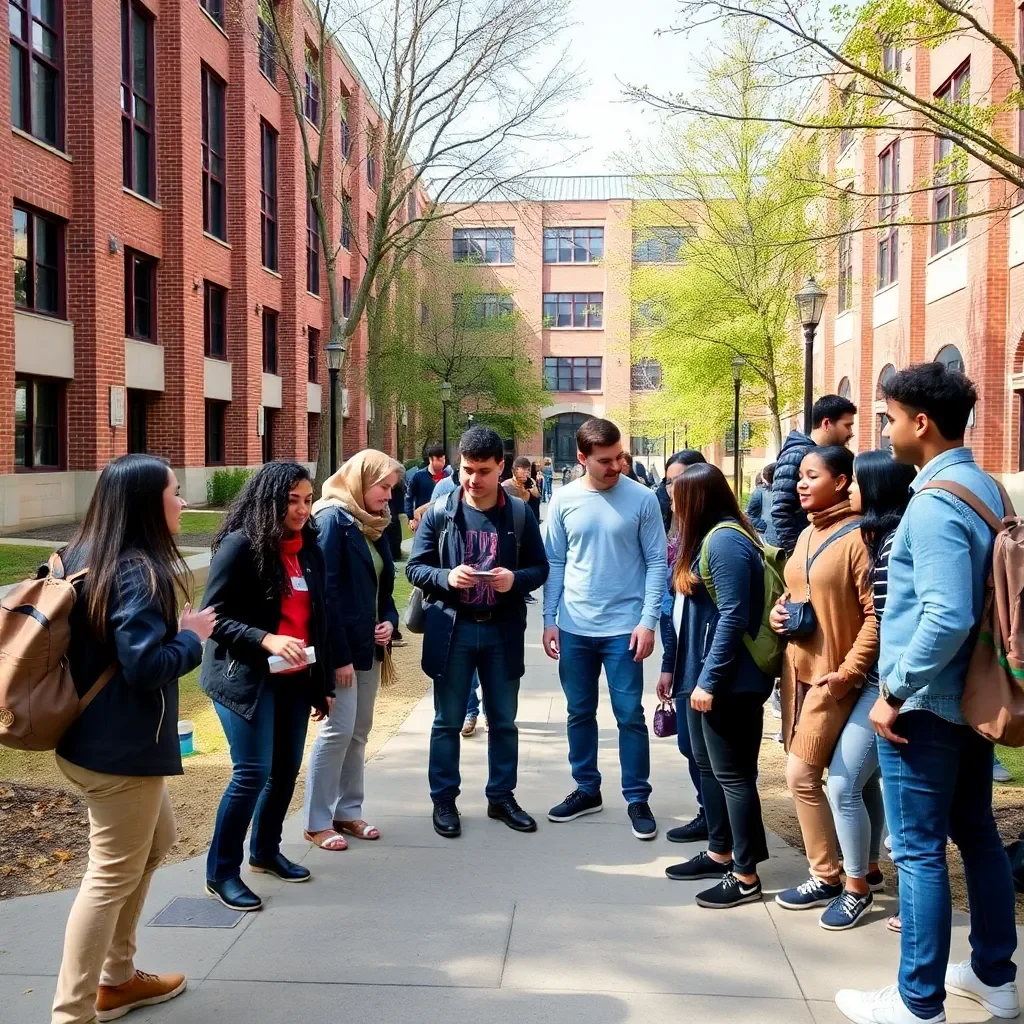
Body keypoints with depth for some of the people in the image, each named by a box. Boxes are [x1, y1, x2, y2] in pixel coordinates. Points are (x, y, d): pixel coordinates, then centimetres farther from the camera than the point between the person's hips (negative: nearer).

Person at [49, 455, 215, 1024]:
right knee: (112, 877, 2)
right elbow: (144, 665, -26)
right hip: (122, 749, -10)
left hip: (94, 739, 10)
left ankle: (116, 978, 35)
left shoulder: (82, 558, 6)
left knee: (156, 840, 24)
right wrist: (192, 636, -9)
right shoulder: (140, 573, -22)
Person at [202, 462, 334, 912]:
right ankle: (220, 872, 8)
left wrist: (323, 682, 13)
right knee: (253, 772, -8)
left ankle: (266, 851, 33)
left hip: (294, 678, 7)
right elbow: (215, 616, -14)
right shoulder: (240, 545, -13)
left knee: (287, 768, 13)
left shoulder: (308, 548, 7)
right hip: (246, 677, -7)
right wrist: (266, 639, -27)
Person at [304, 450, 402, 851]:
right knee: (338, 729, -5)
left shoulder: (374, 523, 12)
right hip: (340, 646, -8)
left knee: (359, 731, 12)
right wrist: (339, 654, -20)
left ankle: (347, 811, 23)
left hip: (368, 645, 8)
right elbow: (325, 592, -19)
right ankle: (317, 822, 6)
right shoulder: (334, 520, -13)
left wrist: (390, 620, -2)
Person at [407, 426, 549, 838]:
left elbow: (540, 568, 3)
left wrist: (515, 579, -18)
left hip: (502, 631, 1)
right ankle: (444, 800, 23)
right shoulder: (438, 513, -4)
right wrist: (446, 577, -21)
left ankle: (501, 797, 29)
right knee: (447, 722, 9)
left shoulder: (520, 514, -1)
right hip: (451, 629, -1)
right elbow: (414, 567, -1)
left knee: (503, 720, 13)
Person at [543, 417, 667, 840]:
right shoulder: (564, 500, 0)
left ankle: (637, 799, 16)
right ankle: (586, 789, 29)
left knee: (630, 716, 2)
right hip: (573, 628, 3)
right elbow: (554, 564, 6)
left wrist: (648, 621, -11)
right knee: (579, 713, 13)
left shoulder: (642, 499, -6)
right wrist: (549, 620, 3)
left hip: (623, 627, -3)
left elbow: (656, 563, -4)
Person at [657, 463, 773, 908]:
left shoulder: (726, 541, -17)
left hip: (726, 682, -10)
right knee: (708, 767, 17)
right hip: (701, 675, 10)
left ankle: (746, 876, 9)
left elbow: (732, 618, -22)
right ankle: (719, 853, 30)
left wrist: (709, 680, -22)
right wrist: (671, 666, 17)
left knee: (732, 774, -1)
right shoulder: (703, 539, 14)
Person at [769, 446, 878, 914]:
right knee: (811, 776, 13)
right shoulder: (807, 535, 12)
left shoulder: (857, 538, -16)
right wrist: (778, 610, 4)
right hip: (797, 668, 9)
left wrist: (847, 672, -20)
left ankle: (826, 877, 10)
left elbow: (876, 616, -18)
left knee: (801, 775, -7)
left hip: (831, 676, -9)